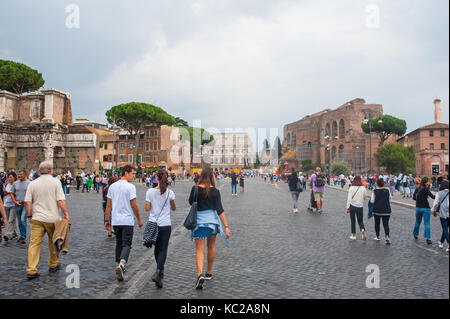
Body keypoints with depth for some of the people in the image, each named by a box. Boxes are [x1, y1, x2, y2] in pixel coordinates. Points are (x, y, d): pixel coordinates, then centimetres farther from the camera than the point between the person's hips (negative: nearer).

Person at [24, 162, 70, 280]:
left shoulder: (32, 184, 4)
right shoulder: (55, 182, -6)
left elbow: (27, 202, 1)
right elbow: (61, 201, -11)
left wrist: (29, 216, 12)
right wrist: (66, 214, -3)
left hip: (37, 218, 2)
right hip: (52, 218, -2)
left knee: (34, 243, 1)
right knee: (53, 242, 15)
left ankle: (31, 270, -4)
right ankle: (53, 265, 29)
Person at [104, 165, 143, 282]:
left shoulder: (112, 186, 7)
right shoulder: (130, 187, -10)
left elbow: (108, 205, 9)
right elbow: (134, 205, -10)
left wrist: (107, 220, 15)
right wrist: (139, 219, 1)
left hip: (115, 221, 6)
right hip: (127, 221, -5)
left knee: (119, 243, 18)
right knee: (127, 244, -3)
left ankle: (120, 266, 25)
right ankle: (121, 265, -23)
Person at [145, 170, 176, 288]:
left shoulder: (150, 192, -7)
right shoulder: (170, 193, -6)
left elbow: (147, 209, -5)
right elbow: (173, 208, 6)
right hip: (165, 224, -2)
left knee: (157, 248, 18)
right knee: (163, 249, 2)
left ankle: (160, 271, 32)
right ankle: (158, 272, -17)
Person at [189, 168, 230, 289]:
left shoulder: (195, 189, -7)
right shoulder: (215, 191, -7)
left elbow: (191, 202, 11)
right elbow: (220, 209, -10)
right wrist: (226, 226, -9)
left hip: (199, 220, -1)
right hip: (212, 220, 1)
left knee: (199, 249, 1)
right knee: (211, 247, 19)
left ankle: (200, 274, -20)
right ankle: (209, 273, 30)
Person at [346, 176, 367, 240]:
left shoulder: (351, 188, -8)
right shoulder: (363, 188, -4)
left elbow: (349, 198, -11)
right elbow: (364, 197, 7)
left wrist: (347, 207, -6)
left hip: (352, 206, -1)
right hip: (360, 206, 1)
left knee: (352, 221, 12)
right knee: (360, 221, 11)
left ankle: (353, 235, 16)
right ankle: (363, 230, -18)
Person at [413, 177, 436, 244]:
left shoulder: (417, 189, 7)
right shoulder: (425, 189, -13)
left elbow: (414, 197, 11)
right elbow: (432, 196, -18)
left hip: (418, 208, 6)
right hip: (426, 208, -6)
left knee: (418, 222, 21)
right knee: (427, 223, -4)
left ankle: (415, 235, 35)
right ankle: (428, 238, -8)